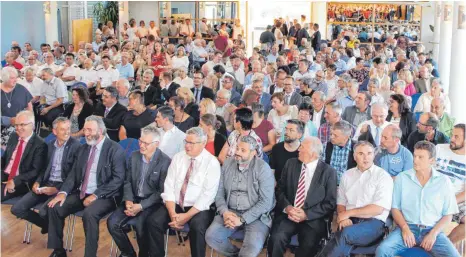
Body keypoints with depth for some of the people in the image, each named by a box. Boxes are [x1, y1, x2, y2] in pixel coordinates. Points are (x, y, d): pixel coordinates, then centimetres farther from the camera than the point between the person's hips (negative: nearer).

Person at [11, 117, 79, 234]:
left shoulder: (76, 146, -8)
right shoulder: (50, 145, 12)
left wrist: (58, 189, -20)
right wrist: (37, 182, -1)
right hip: (46, 184, 6)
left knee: (44, 211, -31)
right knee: (17, 209, -7)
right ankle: (46, 224, 15)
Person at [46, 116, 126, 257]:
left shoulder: (115, 149, -9)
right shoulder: (83, 148, 13)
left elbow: (118, 179, -16)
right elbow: (73, 174, 11)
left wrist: (96, 195, -22)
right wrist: (63, 192, -7)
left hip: (103, 197, -7)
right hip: (81, 194, 7)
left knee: (89, 213, -34)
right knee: (55, 208, -11)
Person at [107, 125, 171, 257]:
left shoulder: (165, 162, -12)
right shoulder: (134, 156, 6)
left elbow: (162, 191, -13)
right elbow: (128, 181, 9)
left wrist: (141, 206, -20)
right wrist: (129, 201, -10)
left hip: (152, 203, -5)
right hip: (134, 199, 5)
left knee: (140, 225, -31)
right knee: (112, 222, -15)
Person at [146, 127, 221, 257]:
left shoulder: (212, 163, -8)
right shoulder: (178, 158, 6)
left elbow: (208, 195, -15)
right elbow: (169, 187, 0)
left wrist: (187, 216, -21)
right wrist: (172, 214, -14)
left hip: (199, 209, -4)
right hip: (175, 205, 4)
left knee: (197, 226, -34)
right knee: (153, 221, -18)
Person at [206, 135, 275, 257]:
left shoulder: (263, 169, -10)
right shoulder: (227, 164, 5)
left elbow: (266, 201, -13)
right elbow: (219, 192, 6)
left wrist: (242, 219, -19)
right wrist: (224, 212, -13)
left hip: (255, 215, -4)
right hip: (230, 212, 4)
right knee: (211, 236, -19)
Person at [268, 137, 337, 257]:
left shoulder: (329, 172, -1)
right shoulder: (291, 164, 9)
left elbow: (330, 203, -2)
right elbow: (280, 190, 9)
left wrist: (307, 214, -13)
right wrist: (287, 207, -11)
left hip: (312, 219, -2)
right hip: (287, 214, 2)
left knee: (308, 244, -30)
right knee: (276, 238, -27)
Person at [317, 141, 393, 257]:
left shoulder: (383, 176, 0)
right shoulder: (347, 175, 16)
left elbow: (378, 209, -10)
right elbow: (341, 203, 15)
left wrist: (348, 213, -9)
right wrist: (343, 217, -8)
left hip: (373, 223, -3)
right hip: (349, 222, 3)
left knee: (346, 233, -34)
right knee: (345, 239, -33)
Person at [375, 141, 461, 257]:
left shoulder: (444, 181, 5)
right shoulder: (402, 178, 6)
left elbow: (448, 214, 6)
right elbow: (395, 208, 6)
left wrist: (433, 233, -8)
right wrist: (405, 228, -9)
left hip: (432, 230, 0)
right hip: (407, 227, 0)